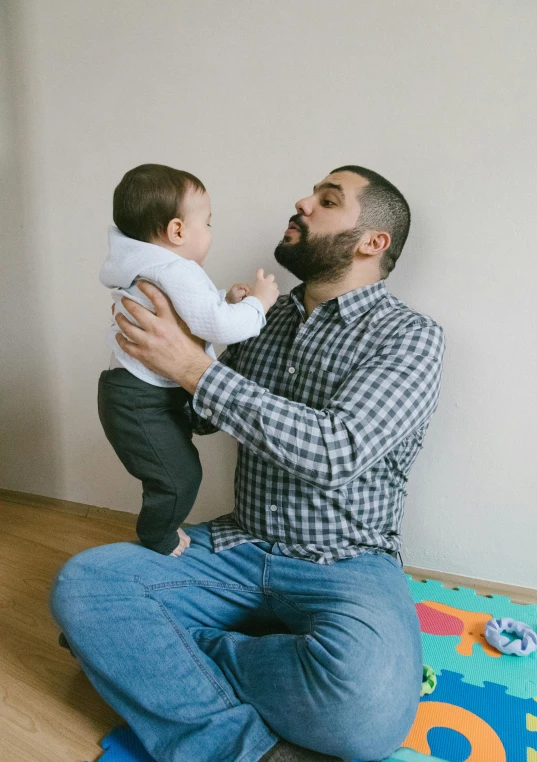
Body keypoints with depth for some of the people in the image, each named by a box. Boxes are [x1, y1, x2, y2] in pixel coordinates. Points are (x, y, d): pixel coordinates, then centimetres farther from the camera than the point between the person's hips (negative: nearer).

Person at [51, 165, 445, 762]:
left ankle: (169, 656, -10)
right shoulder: (267, 318, 10)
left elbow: (336, 450, -23)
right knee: (80, 584, -14)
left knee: (369, 697, -35)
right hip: (240, 549, 5)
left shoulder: (409, 334, -8)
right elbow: (205, 417, 18)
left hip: (346, 566, -4)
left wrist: (197, 368, -20)